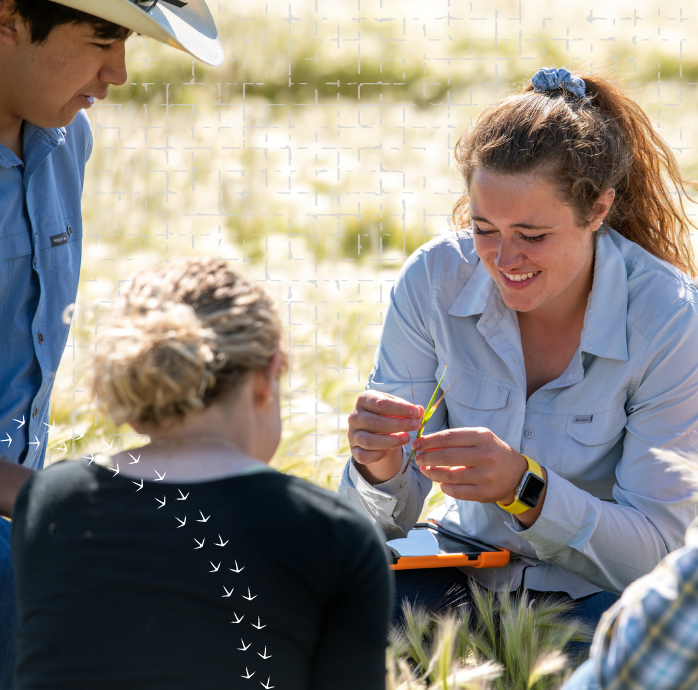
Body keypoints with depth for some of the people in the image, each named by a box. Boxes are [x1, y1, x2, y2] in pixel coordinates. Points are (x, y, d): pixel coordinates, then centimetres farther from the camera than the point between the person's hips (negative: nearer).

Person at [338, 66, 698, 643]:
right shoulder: (435, 280, -11)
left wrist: (525, 487, -34)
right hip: (470, 571, 2)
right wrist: (379, 469, -31)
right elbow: (387, 521, -7)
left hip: (602, 594, -2)